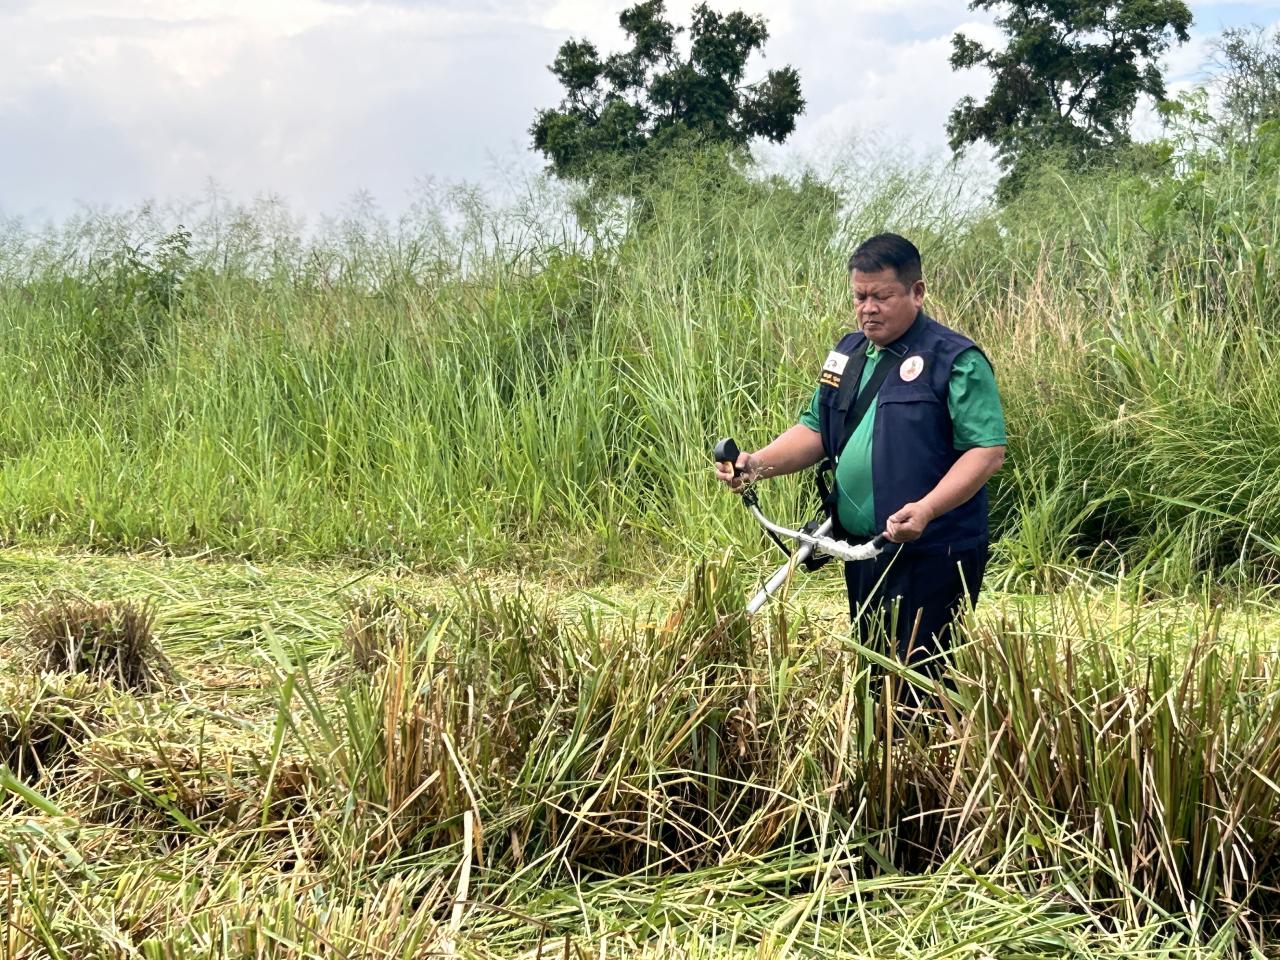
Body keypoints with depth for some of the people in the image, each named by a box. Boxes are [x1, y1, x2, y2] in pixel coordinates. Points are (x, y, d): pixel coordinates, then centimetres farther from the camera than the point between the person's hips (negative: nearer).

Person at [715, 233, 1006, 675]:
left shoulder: (955, 361, -9)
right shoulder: (847, 354, 14)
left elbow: (987, 451, -15)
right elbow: (815, 431, 19)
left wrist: (927, 508, -29)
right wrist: (759, 464, -1)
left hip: (932, 556, -7)